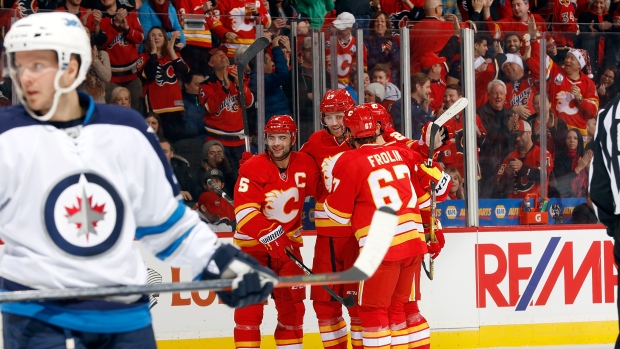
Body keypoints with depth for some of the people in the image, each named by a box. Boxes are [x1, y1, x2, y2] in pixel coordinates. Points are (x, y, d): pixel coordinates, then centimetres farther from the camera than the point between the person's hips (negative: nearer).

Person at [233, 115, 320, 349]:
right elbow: (244, 212, -25)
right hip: (252, 244, -4)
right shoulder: (253, 168, -18)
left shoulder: (305, 165, -5)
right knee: (250, 304, -8)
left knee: (292, 303, 6)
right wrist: (270, 236, -34)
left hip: (288, 242, 4)